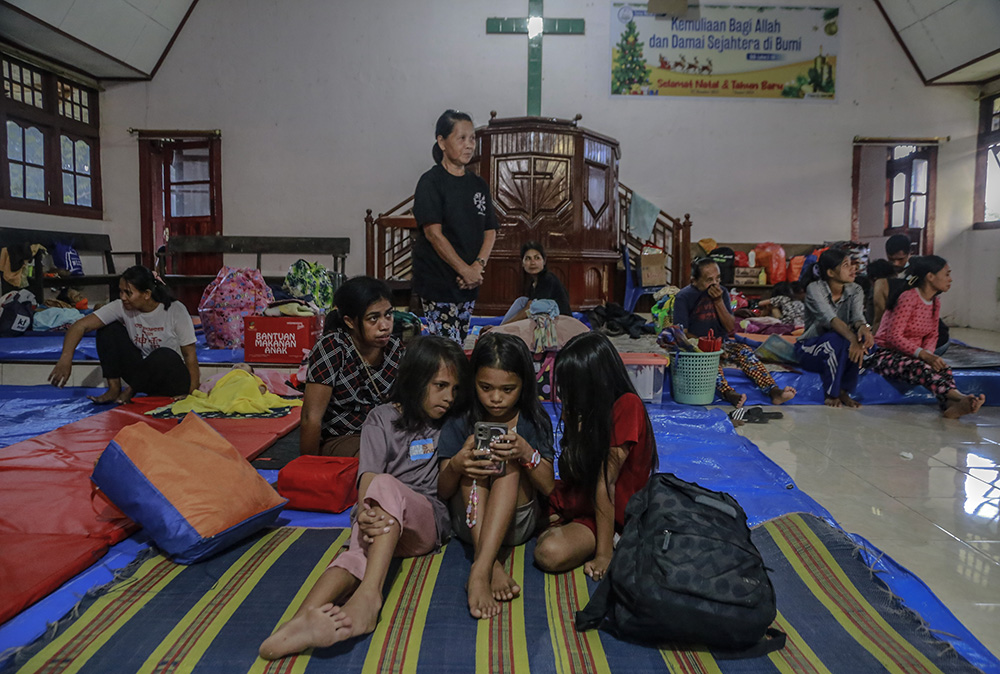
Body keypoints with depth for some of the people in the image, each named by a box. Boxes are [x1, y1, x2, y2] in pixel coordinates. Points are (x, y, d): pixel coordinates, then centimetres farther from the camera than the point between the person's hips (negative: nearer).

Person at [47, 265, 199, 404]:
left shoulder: (175, 311, -18)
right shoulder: (122, 307, -9)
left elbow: (190, 354, -17)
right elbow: (81, 325, -15)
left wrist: (192, 394, -24)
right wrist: (66, 358, -31)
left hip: (173, 378, -4)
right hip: (141, 374, 4)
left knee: (165, 355, -37)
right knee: (109, 328, -8)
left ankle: (130, 391, -11)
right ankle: (114, 388, -6)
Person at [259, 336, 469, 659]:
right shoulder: (382, 419, 11)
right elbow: (368, 477, -5)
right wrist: (365, 514, -27)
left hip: (428, 521, 0)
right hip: (382, 522, 0)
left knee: (386, 485, -33)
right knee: (361, 553, -35)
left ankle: (368, 595, -48)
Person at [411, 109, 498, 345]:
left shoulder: (478, 184, 12)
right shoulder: (431, 182, -6)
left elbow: (490, 231, 9)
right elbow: (433, 233, -14)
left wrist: (478, 266, -9)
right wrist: (465, 270, -17)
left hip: (469, 283, 6)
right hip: (438, 281, -6)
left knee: (461, 346, 11)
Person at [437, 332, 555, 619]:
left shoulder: (533, 422, -2)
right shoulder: (461, 422, -1)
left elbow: (549, 488, -8)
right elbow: (443, 492, -1)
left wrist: (527, 453, -28)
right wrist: (456, 465, -25)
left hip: (518, 522, -1)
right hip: (469, 520, 1)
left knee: (509, 463, -26)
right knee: (474, 463, -23)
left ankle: (480, 568, -38)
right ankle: (492, 564, -35)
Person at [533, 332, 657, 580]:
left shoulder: (627, 406, -21)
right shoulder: (583, 410, 2)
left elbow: (605, 481, -24)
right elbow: (569, 476, -4)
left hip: (613, 516, -8)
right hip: (577, 499, 8)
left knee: (551, 553, -31)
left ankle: (609, 541, -7)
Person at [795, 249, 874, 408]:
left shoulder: (855, 290, -2)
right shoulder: (814, 288, -17)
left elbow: (857, 316, -22)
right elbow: (829, 318, -35)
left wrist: (863, 327, -47)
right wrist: (852, 339, -52)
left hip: (838, 352, 5)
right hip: (809, 350, -4)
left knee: (862, 336, -28)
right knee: (837, 339, -36)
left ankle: (844, 391, -14)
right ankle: (831, 394, -19)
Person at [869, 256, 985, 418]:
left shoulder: (935, 302, 12)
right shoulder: (908, 298, -16)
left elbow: (932, 335, 14)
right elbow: (894, 336, -22)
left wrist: (928, 353, -10)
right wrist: (923, 355, -30)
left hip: (912, 355, 8)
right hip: (886, 354, -7)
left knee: (943, 367, -23)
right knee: (919, 367, -37)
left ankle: (950, 404, -50)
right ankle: (958, 396, -55)